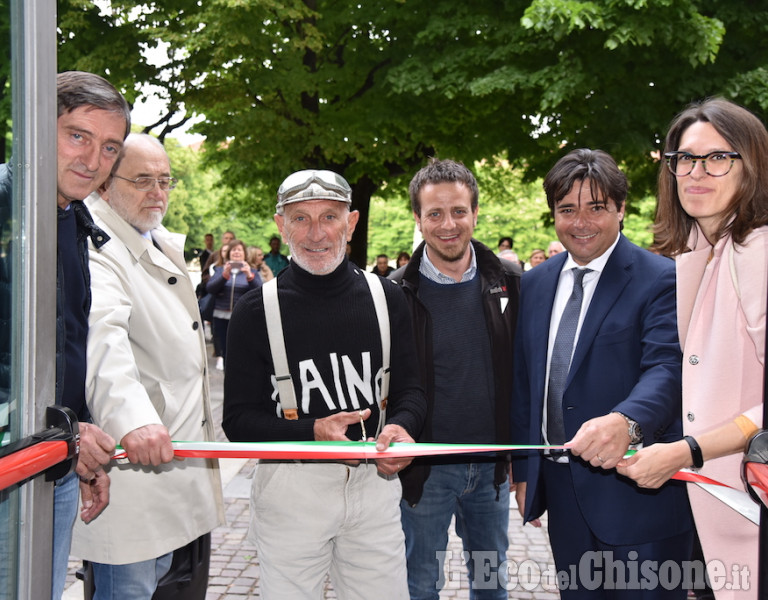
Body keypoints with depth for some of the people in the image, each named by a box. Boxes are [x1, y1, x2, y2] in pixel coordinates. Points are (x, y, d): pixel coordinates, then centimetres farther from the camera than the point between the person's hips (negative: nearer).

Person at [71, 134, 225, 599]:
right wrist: (132, 417, -49)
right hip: (130, 456, -10)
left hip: (170, 447, 10)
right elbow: (102, 332, -35)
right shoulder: (98, 248, -16)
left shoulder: (165, 247, 17)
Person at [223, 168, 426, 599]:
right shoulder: (257, 310, -6)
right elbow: (238, 419, -6)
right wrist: (313, 432, -23)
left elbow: (410, 387, 8)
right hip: (290, 486, -2)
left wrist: (403, 426, -15)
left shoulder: (387, 297, 2)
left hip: (374, 480, 3)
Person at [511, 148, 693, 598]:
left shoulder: (661, 279, -9)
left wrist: (626, 421, -42)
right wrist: (524, 470, 11)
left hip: (636, 491, -5)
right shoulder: (536, 283, 9)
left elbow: (667, 369, -22)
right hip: (561, 487, 6)